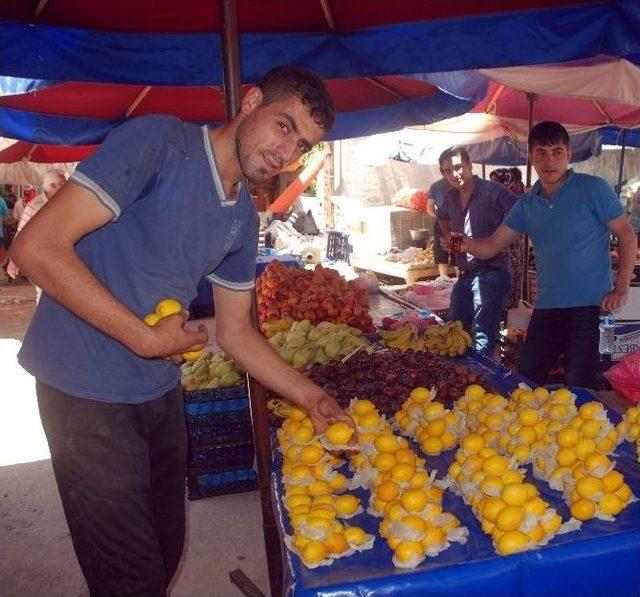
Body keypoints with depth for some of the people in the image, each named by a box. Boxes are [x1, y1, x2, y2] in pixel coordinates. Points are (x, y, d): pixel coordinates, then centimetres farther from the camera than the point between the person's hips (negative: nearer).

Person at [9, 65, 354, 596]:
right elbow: (37, 246, -22)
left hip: (160, 389, 7)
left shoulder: (244, 219, 6)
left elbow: (235, 332, 11)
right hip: (88, 391, -7)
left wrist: (313, 399, 4)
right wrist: (145, 338, -20)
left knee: (165, 548, 21)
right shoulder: (158, 142, -16)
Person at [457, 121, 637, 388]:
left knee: (579, 386, -4)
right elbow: (492, 246, 7)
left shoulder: (593, 189, -4)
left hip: (589, 305, -5)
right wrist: (467, 244, -16)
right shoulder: (527, 204, 9)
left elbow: (627, 236, -3)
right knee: (526, 380, 11)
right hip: (546, 306, 5)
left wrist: (621, 289, -12)